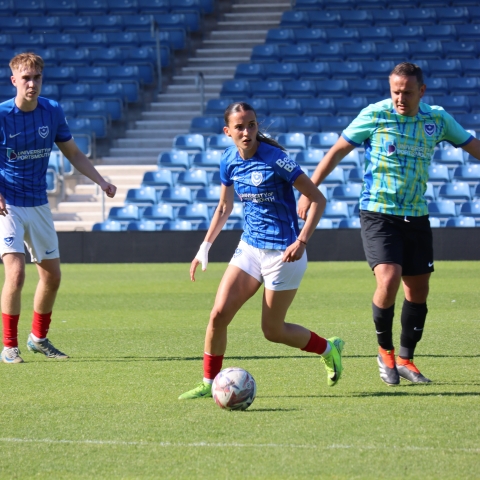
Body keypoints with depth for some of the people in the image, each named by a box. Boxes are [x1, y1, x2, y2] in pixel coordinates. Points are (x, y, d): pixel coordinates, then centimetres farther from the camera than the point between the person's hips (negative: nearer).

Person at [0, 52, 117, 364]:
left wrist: (101, 181, -1)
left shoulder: (53, 112, -2)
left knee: (52, 276, 11)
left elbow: (73, 153, 10)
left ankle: (39, 338, 32)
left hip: (38, 204, 5)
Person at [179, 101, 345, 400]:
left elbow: (318, 199, -15)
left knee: (273, 331, 3)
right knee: (219, 313, -8)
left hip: (282, 253, -6)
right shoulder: (230, 161, 2)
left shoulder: (275, 159, -17)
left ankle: (328, 349, 28)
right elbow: (224, 208, 19)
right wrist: (206, 247, 14)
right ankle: (209, 384, 4)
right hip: (249, 248, 6)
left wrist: (302, 241, -23)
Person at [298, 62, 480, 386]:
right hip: (378, 214, -4)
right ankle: (385, 351, 1)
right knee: (389, 279, -21)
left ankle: (405, 359, 23)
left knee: (418, 289, 6)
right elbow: (337, 151, -2)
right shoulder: (375, 115, -9)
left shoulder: (437, 120, 1)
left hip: (416, 217, 4)